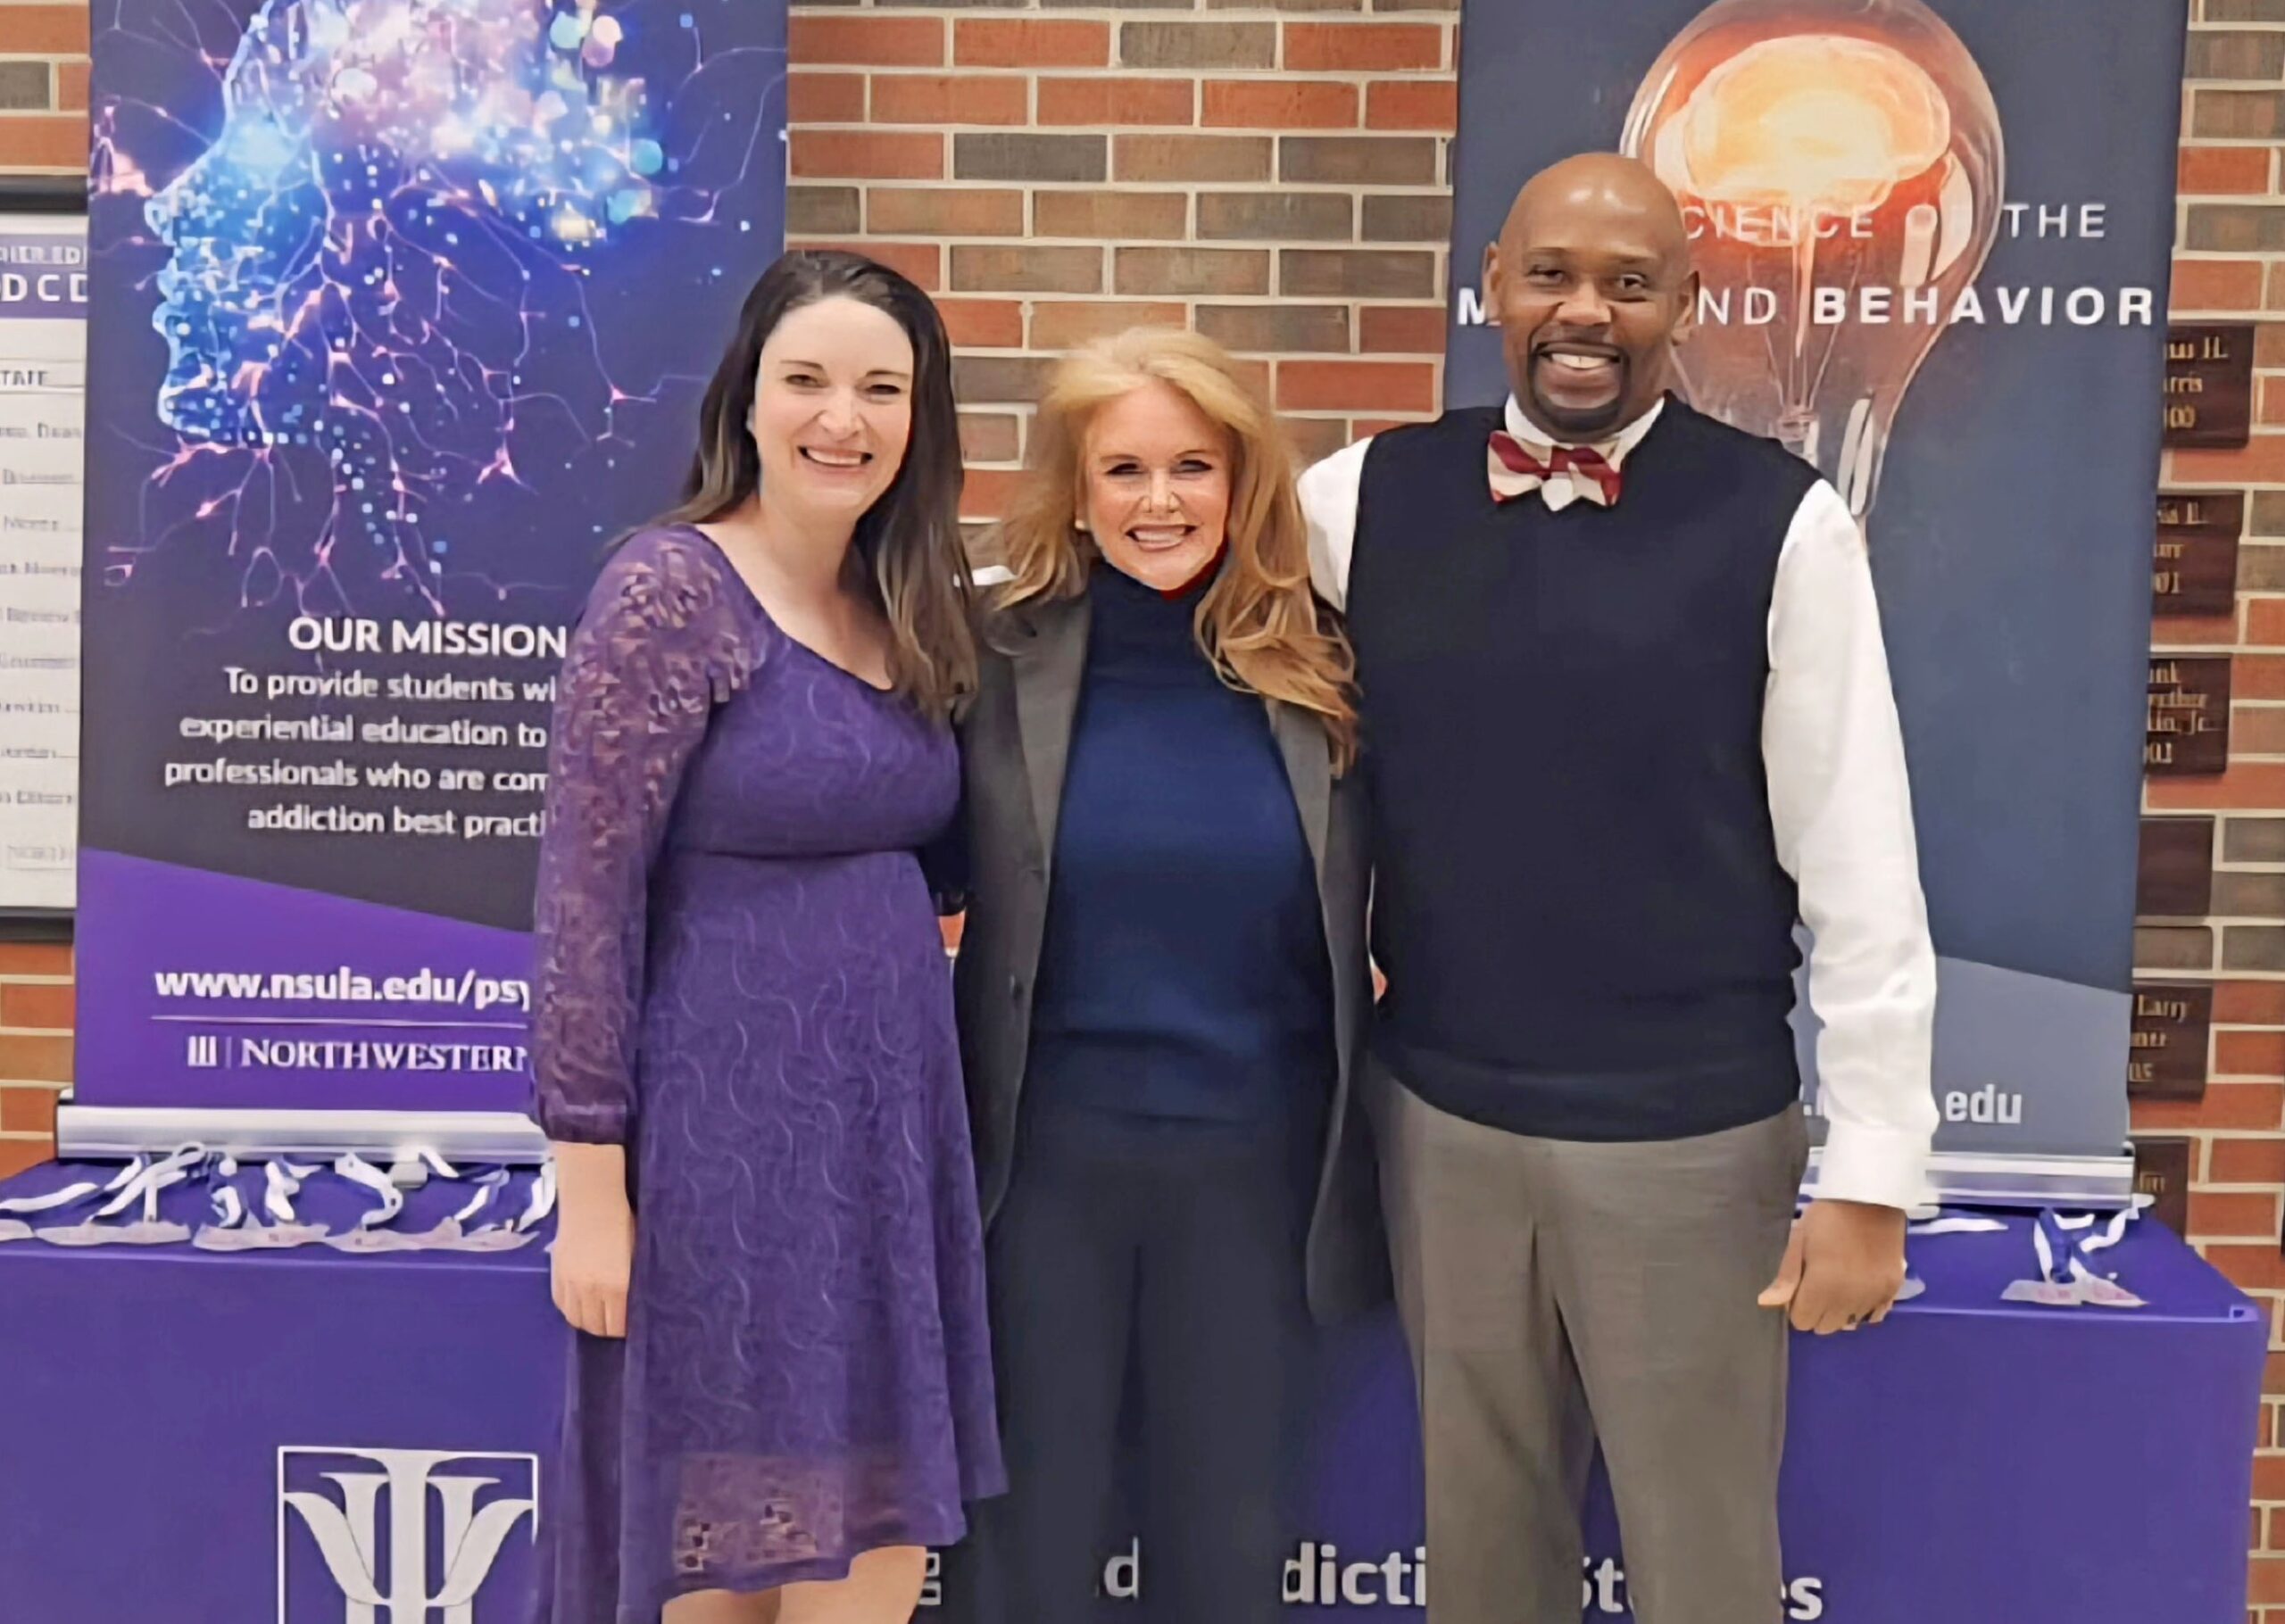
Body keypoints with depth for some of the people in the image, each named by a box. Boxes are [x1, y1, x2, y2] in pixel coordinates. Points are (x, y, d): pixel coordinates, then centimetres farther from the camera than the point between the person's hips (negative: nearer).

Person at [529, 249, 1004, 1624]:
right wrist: (590, 1179, -15)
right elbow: (585, 895, -14)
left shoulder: (911, 610, 9)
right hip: (729, 1135, -6)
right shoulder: (670, 588, -11)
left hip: (893, 1126, 7)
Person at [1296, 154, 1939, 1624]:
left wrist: (1873, 1169, -9)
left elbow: (1859, 864, -9)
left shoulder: (1781, 522, -9)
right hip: (1438, 1117, 3)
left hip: (1691, 1135, -3)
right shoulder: (1370, 498, 0)